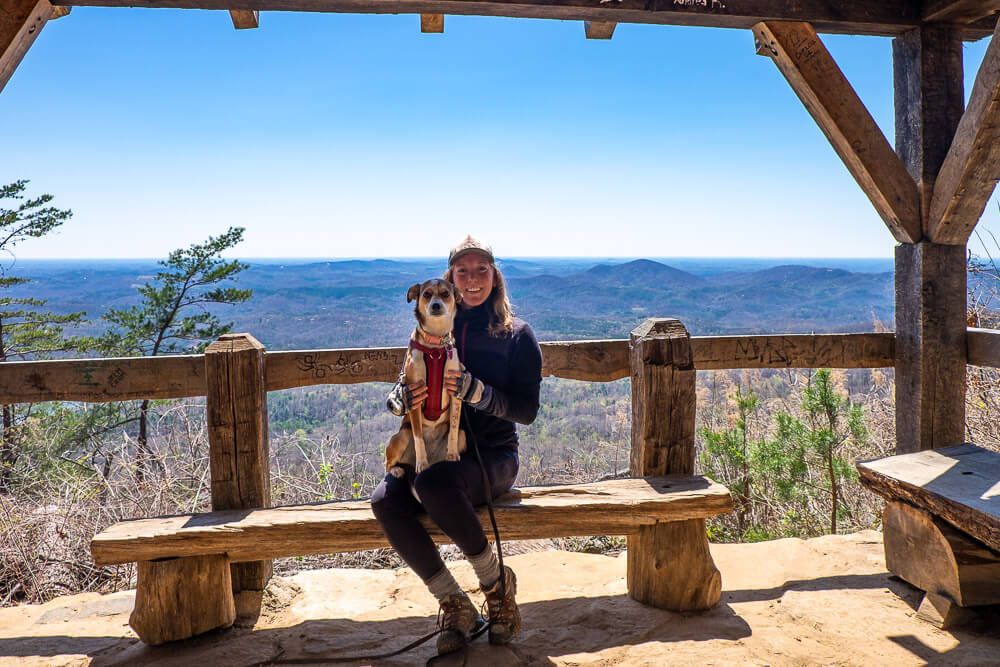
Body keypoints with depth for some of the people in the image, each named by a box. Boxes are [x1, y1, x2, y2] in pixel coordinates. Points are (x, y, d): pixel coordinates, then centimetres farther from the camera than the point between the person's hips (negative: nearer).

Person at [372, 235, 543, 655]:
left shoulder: (517, 335, 1)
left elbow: (527, 410, -6)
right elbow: (396, 398, 10)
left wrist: (475, 391, -22)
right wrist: (402, 396, -15)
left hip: (494, 456, -3)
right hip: (435, 453, 4)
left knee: (432, 483, -35)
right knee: (385, 500, -27)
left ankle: (498, 583, -12)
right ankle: (455, 605, -11)